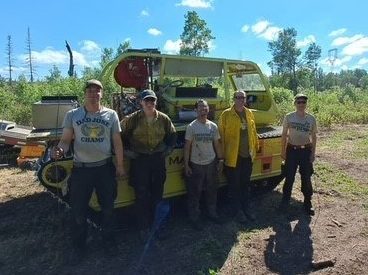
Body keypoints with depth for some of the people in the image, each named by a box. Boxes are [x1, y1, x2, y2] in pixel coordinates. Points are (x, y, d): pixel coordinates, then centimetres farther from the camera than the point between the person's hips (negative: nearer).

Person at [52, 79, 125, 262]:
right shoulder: (73, 115, -2)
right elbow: (66, 139, -2)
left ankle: (108, 238, 39)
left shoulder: (111, 115, -1)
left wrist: (120, 165, 2)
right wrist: (60, 149, -25)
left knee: (107, 207, 16)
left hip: (105, 167, 1)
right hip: (81, 168, -1)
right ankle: (79, 246, 30)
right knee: (79, 210, 9)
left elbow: (117, 142, 3)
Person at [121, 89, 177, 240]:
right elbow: (121, 135, 2)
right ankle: (144, 228, 15)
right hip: (140, 160, -3)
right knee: (142, 195, 1)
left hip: (158, 159, 3)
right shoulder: (132, 119, -6)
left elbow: (172, 135, 18)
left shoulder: (164, 119, 3)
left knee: (157, 193, 12)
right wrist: (127, 150, -2)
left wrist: (169, 148, 9)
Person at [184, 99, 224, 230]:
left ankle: (212, 213, 36)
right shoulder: (192, 127, -10)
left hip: (211, 163, 4)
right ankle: (194, 218, 21)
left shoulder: (213, 126, 2)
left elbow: (217, 144, 10)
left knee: (212, 190, 17)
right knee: (194, 192, 6)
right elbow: (187, 146, -9)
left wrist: (221, 159, 8)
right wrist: (186, 165, -10)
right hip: (196, 165, -4)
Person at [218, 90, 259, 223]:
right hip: (233, 156, -5)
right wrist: (223, 153, -12)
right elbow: (221, 135, -10)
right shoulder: (226, 114, -9)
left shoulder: (249, 113, 7)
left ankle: (246, 208, 34)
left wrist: (256, 146, 13)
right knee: (234, 185, 8)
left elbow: (253, 131, 13)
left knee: (246, 184, 18)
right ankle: (236, 211, 24)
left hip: (248, 155, 5)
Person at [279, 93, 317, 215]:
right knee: (289, 177, 7)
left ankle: (307, 203, 22)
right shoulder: (289, 117, -4)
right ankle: (285, 201, 24)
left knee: (306, 178, 8)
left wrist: (313, 153, 1)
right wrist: (283, 151, 1)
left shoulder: (311, 118, -1)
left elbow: (314, 136, 5)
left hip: (306, 150, 1)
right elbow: (284, 135, 2)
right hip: (292, 150, -1)